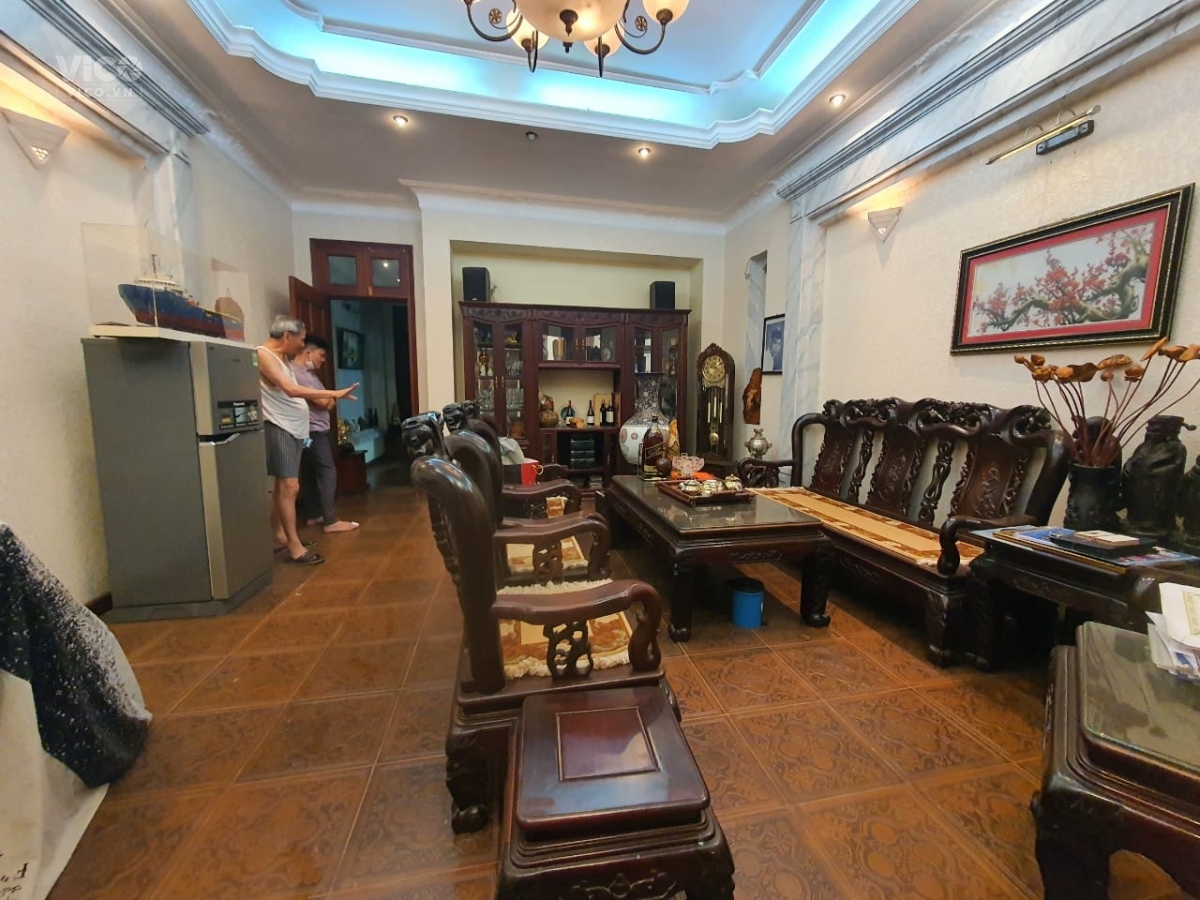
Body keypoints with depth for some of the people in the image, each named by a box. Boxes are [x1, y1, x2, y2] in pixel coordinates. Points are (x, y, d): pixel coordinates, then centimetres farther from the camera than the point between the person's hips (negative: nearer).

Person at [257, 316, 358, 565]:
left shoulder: (283, 357, 17)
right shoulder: (263, 354, -13)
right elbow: (290, 389, -23)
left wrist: (324, 400, 6)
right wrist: (334, 394, -23)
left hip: (294, 427, 10)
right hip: (278, 427, -10)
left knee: (283, 485, 14)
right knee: (290, 486, -10)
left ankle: (279, 536, 24)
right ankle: (295, 547, -6)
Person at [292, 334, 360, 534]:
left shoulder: (305, 371, 18)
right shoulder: (299, 373, -17)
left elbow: (325, 401, 14)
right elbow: (323, 402, -21)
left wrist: (330, 399, -7)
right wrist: (334, 398, 0)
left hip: (314, 431, 11)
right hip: (313, 431, -11)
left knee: (310, 474, 14)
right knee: (327, 472, -11)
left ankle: (313, 515, 22)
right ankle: (331, 521, -10)